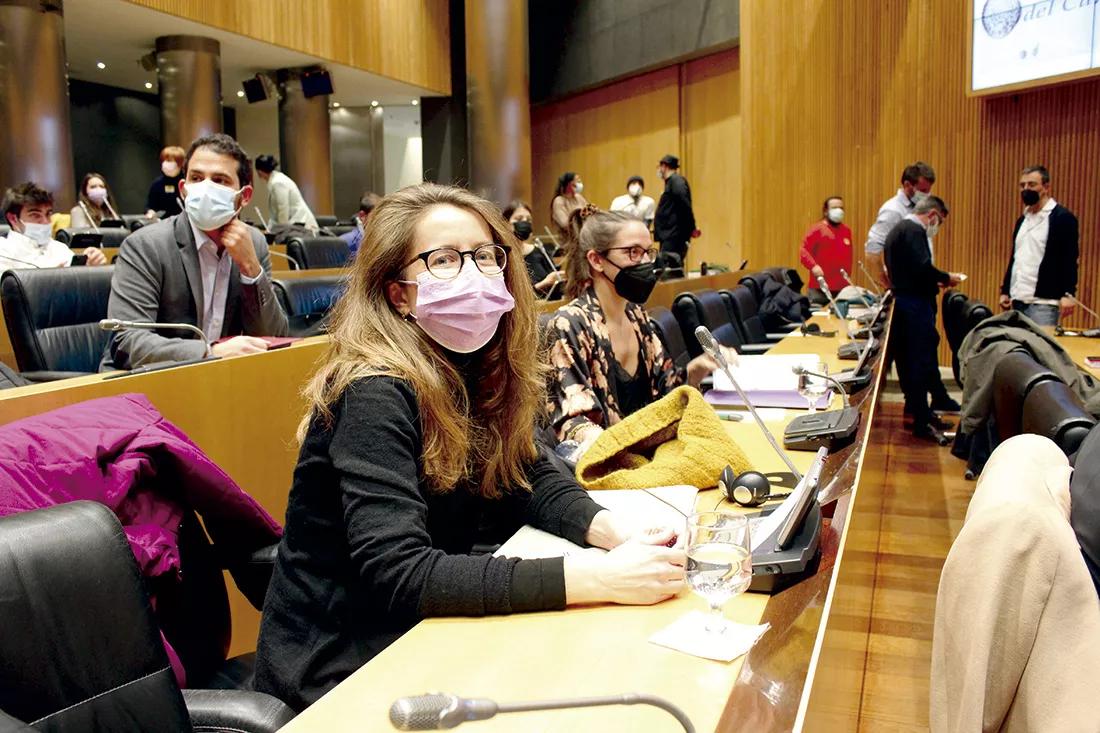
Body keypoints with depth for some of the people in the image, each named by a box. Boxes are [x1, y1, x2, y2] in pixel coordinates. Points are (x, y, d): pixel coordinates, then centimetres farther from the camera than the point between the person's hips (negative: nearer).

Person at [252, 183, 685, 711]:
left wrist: (619, 533, -17)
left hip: (421, 635, 7)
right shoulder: (375, 395, -24)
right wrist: (597, 578, -35)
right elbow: (399, 574, -32)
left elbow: (531, 477, 3)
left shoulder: (476, 369, -1)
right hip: (341, 671, -6)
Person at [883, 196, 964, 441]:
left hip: (902, 299, 11)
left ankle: (916, 409, 24)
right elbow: (922, 267, -24)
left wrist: (933, 282, 19)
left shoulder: (899, 229, 19)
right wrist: (946, 278, -9)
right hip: (915, 304, -11)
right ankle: (922, 422, -4)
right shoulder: (914, 231, -13)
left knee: (909, 360, 15)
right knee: (922, 362, -7)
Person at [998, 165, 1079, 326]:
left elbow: (1069, 259, -11)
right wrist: (1005, 291, 18)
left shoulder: (1063, 217, -5)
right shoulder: (1022, 219, 18)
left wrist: (1068, 294, -19)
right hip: (1018, 300, 7)